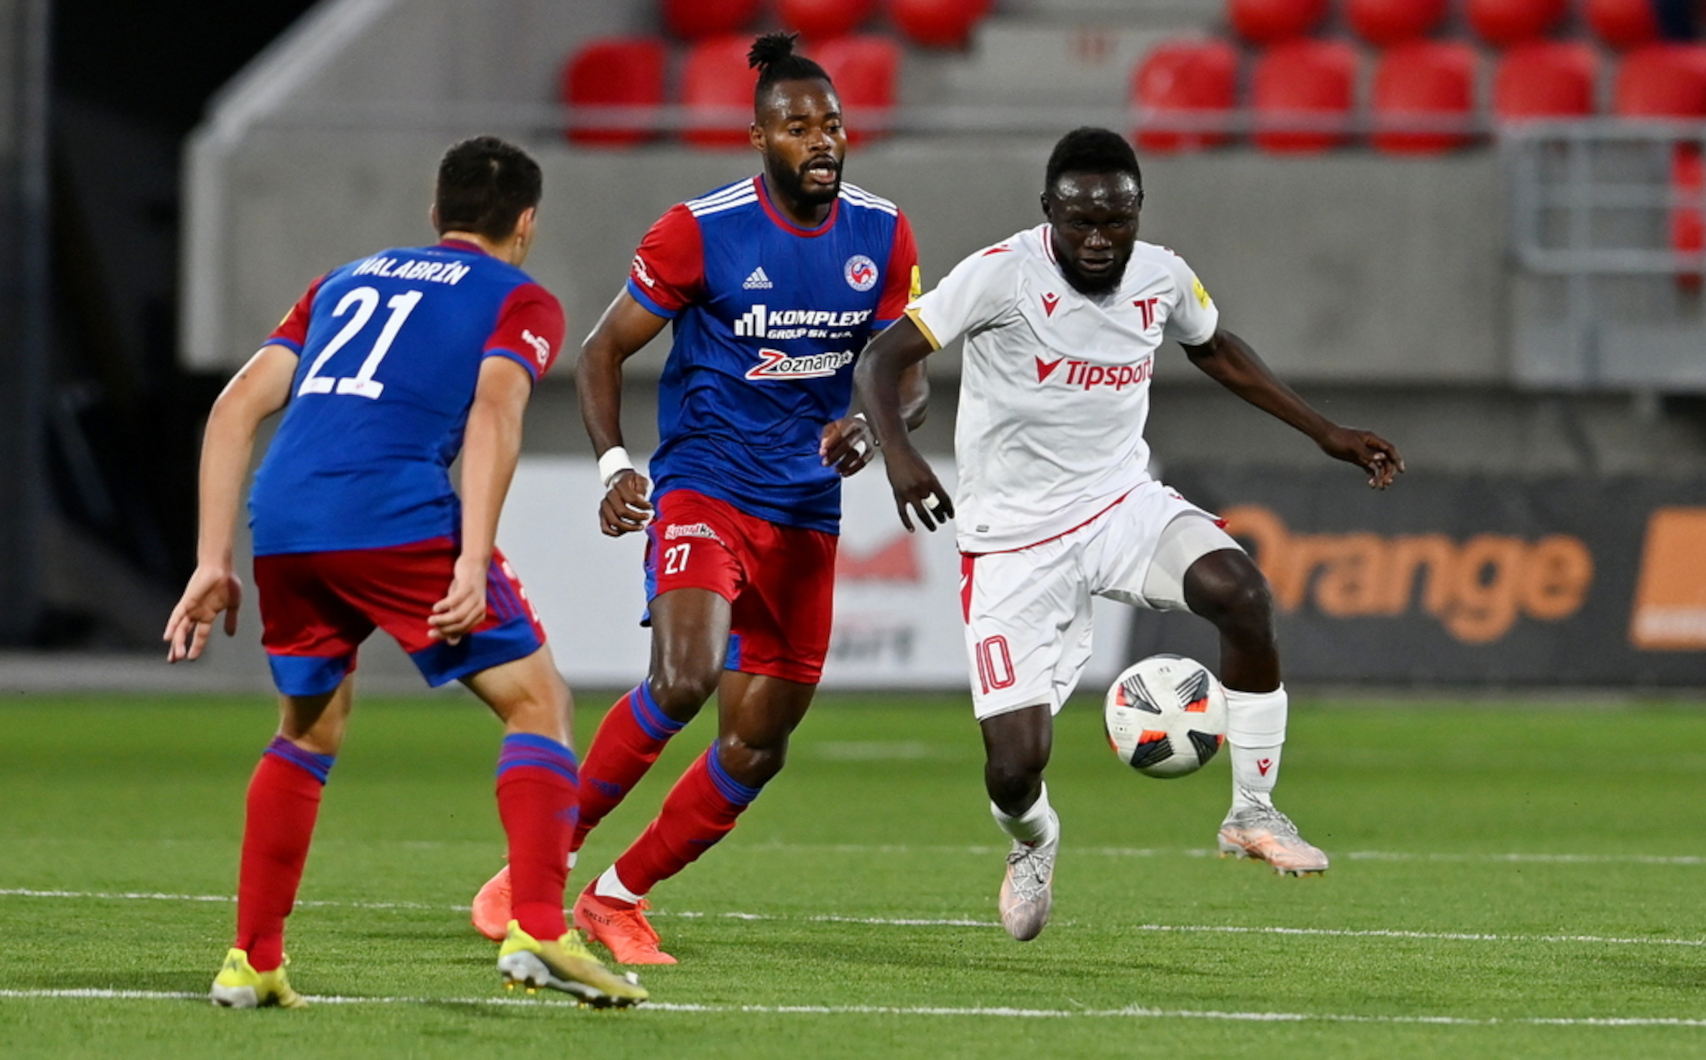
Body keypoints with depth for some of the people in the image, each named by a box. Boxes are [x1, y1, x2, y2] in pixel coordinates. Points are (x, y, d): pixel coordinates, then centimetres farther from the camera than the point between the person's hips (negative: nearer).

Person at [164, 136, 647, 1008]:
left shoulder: (345, 281, 31)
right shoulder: (519, 300, 16)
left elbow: (237, 407, 21)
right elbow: (493, 412, -5)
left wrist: (213, 562, 19)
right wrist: (472, 563, -14)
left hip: (283, 525, 5)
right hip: (397, 518, -5)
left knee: (307, 731, 26)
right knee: (538, 703, 6)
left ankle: (250, 961, 20)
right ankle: (537, 933, -10)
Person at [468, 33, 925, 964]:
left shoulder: (881, 236, 2)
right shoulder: (701, 230, -9)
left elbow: (909, 379, 9)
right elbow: (603, 350, -3)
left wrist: (872, 428, -14)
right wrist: (613, 464, -18)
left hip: (806, 517, 5)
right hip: (703, 490, -5)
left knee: (756, 748, 3)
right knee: (683, 680, -28)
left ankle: (619, 898, 20)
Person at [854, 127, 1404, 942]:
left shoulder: (1162, 278, -2)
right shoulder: (1004, 274, -17)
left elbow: (1215, 349, 20)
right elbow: (883, 357, -17)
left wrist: (1324, 433, 19)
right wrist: (897, 452, -36)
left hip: (1120, 504, 3)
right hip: (1015, 538, -3)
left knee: (1239, 591, -28)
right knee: (1016, 762, -10)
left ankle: (1253, 814, -12)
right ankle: (1033, 843, 31)